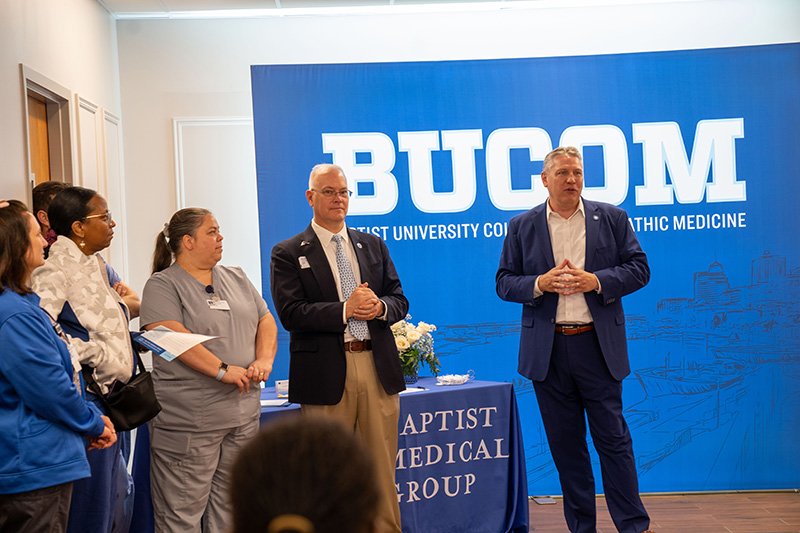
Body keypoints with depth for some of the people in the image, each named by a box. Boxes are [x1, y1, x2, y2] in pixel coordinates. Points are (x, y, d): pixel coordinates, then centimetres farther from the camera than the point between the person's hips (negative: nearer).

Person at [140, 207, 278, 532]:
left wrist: (264, 360, -6)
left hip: (244, 415, 6)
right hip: (189, 419, -6)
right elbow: (173, 337, -18)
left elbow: (266, 321, 13)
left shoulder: (236, 278, 15)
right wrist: (223, 370, -22)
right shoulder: (163, 286, -5)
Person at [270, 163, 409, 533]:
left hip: (378, 367, 4)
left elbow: (400, 301, 12)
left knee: (382, 467, 10)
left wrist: (379, 306, -10)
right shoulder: (288, 253, 1)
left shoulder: (373, 245, 14)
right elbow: (291, 314, -10)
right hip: (327, 373, -3)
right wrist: (345, 310, -18)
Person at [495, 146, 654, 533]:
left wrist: (596, 281, -14)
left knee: (613, 438, 4)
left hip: (598, 345, -1)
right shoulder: (521, 226, 5)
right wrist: (540, 284, -14)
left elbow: (639, 269, 1)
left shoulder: (612, 218, 5)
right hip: (547, 351, 1)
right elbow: (505, 283, 4)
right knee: (565, 443, 9)